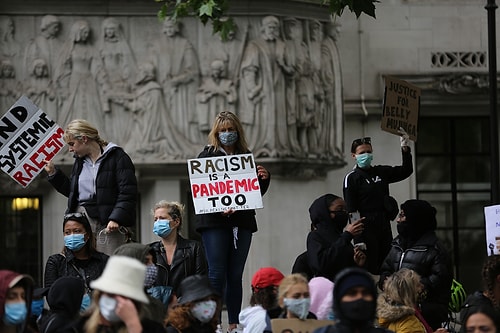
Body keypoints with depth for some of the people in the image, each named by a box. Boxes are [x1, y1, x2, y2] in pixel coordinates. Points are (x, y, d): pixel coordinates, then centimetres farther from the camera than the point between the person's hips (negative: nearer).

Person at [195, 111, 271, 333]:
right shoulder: (207, 156, 3)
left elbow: (257, 192, 17)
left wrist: (264, 178, -4)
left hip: (242, 222, 4)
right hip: (215, 223, -4)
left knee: (236, 275, 5)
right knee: (217, 274, -8)